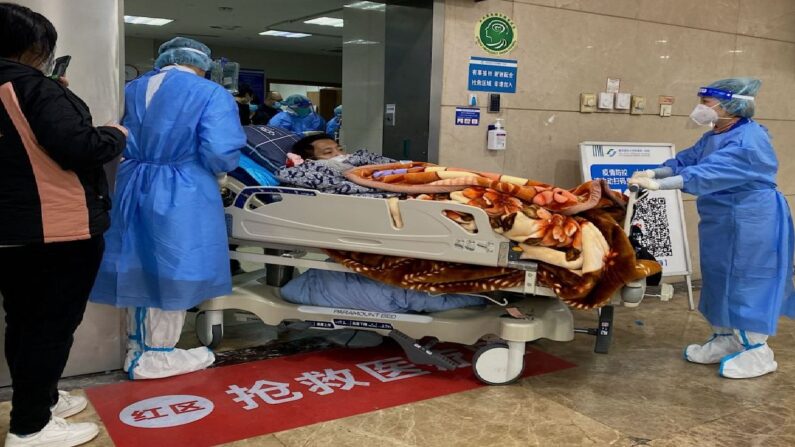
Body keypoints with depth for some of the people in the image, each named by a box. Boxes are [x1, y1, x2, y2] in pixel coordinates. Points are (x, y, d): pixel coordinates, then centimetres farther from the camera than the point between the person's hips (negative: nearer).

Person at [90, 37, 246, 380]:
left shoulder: (131, 89, 11)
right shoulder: (210, 94, -9)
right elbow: (220, 154, -18)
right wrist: (220, 167, 3)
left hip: (132, 189, 6)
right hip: (180, 195, -6)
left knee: (140, 266, 17)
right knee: (171, 270, 6)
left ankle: (138, 347, 32)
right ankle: (156, 356, 18)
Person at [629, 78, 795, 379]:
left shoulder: (748, 140, -22)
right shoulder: (714, 137, 10)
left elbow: (707, 173, -31)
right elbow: (686, 161, 7)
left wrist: (658, 184, -35)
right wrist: (654, 172, -12)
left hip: (752, 224, -10)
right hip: (722, 223, 10)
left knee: (747, 283, -3)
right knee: (721, 280, 14)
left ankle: (758, 353, 9)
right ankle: (725, 340, 26)